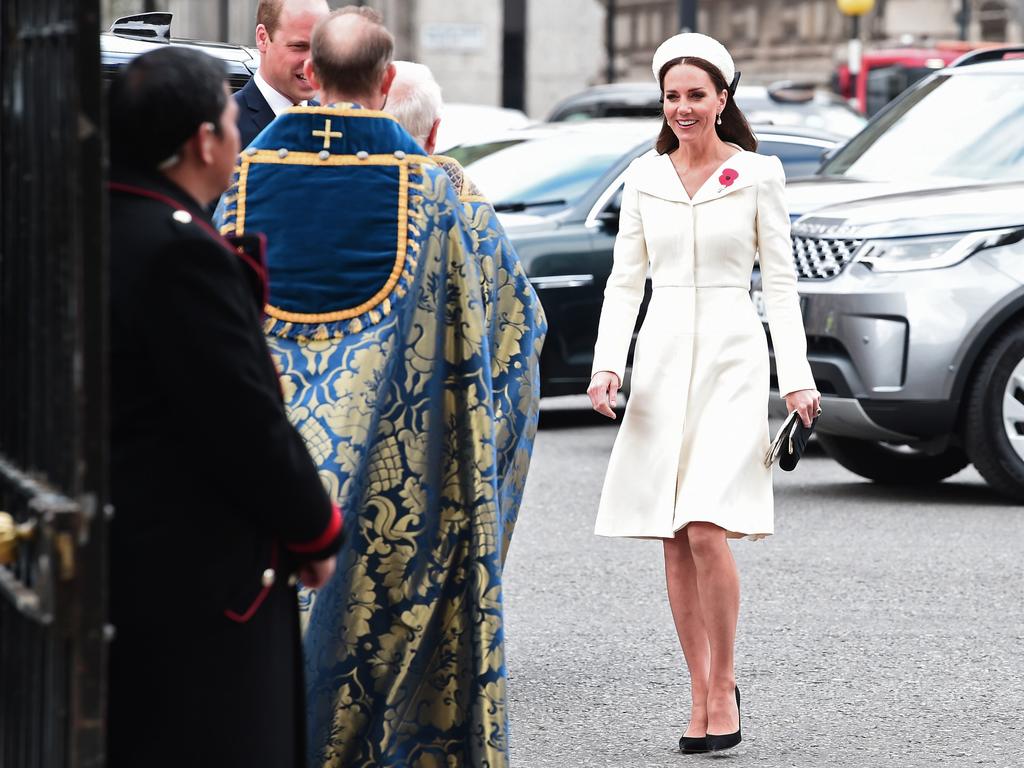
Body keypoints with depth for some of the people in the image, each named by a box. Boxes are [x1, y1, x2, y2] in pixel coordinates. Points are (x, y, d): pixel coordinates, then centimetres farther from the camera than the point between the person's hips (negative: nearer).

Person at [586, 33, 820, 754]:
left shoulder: (757, 175, 2)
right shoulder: (644, 178, 9)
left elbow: (781, 282, 2)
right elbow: (625, 280, 11)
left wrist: (798, 377, -4)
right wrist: (607, 363, -3)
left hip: (732, 357, -4)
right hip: (661, 360, 4)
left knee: (707, 530, -16)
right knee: (675, 544, 4)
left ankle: (724, 684, -1)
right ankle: (701, 696, 11)